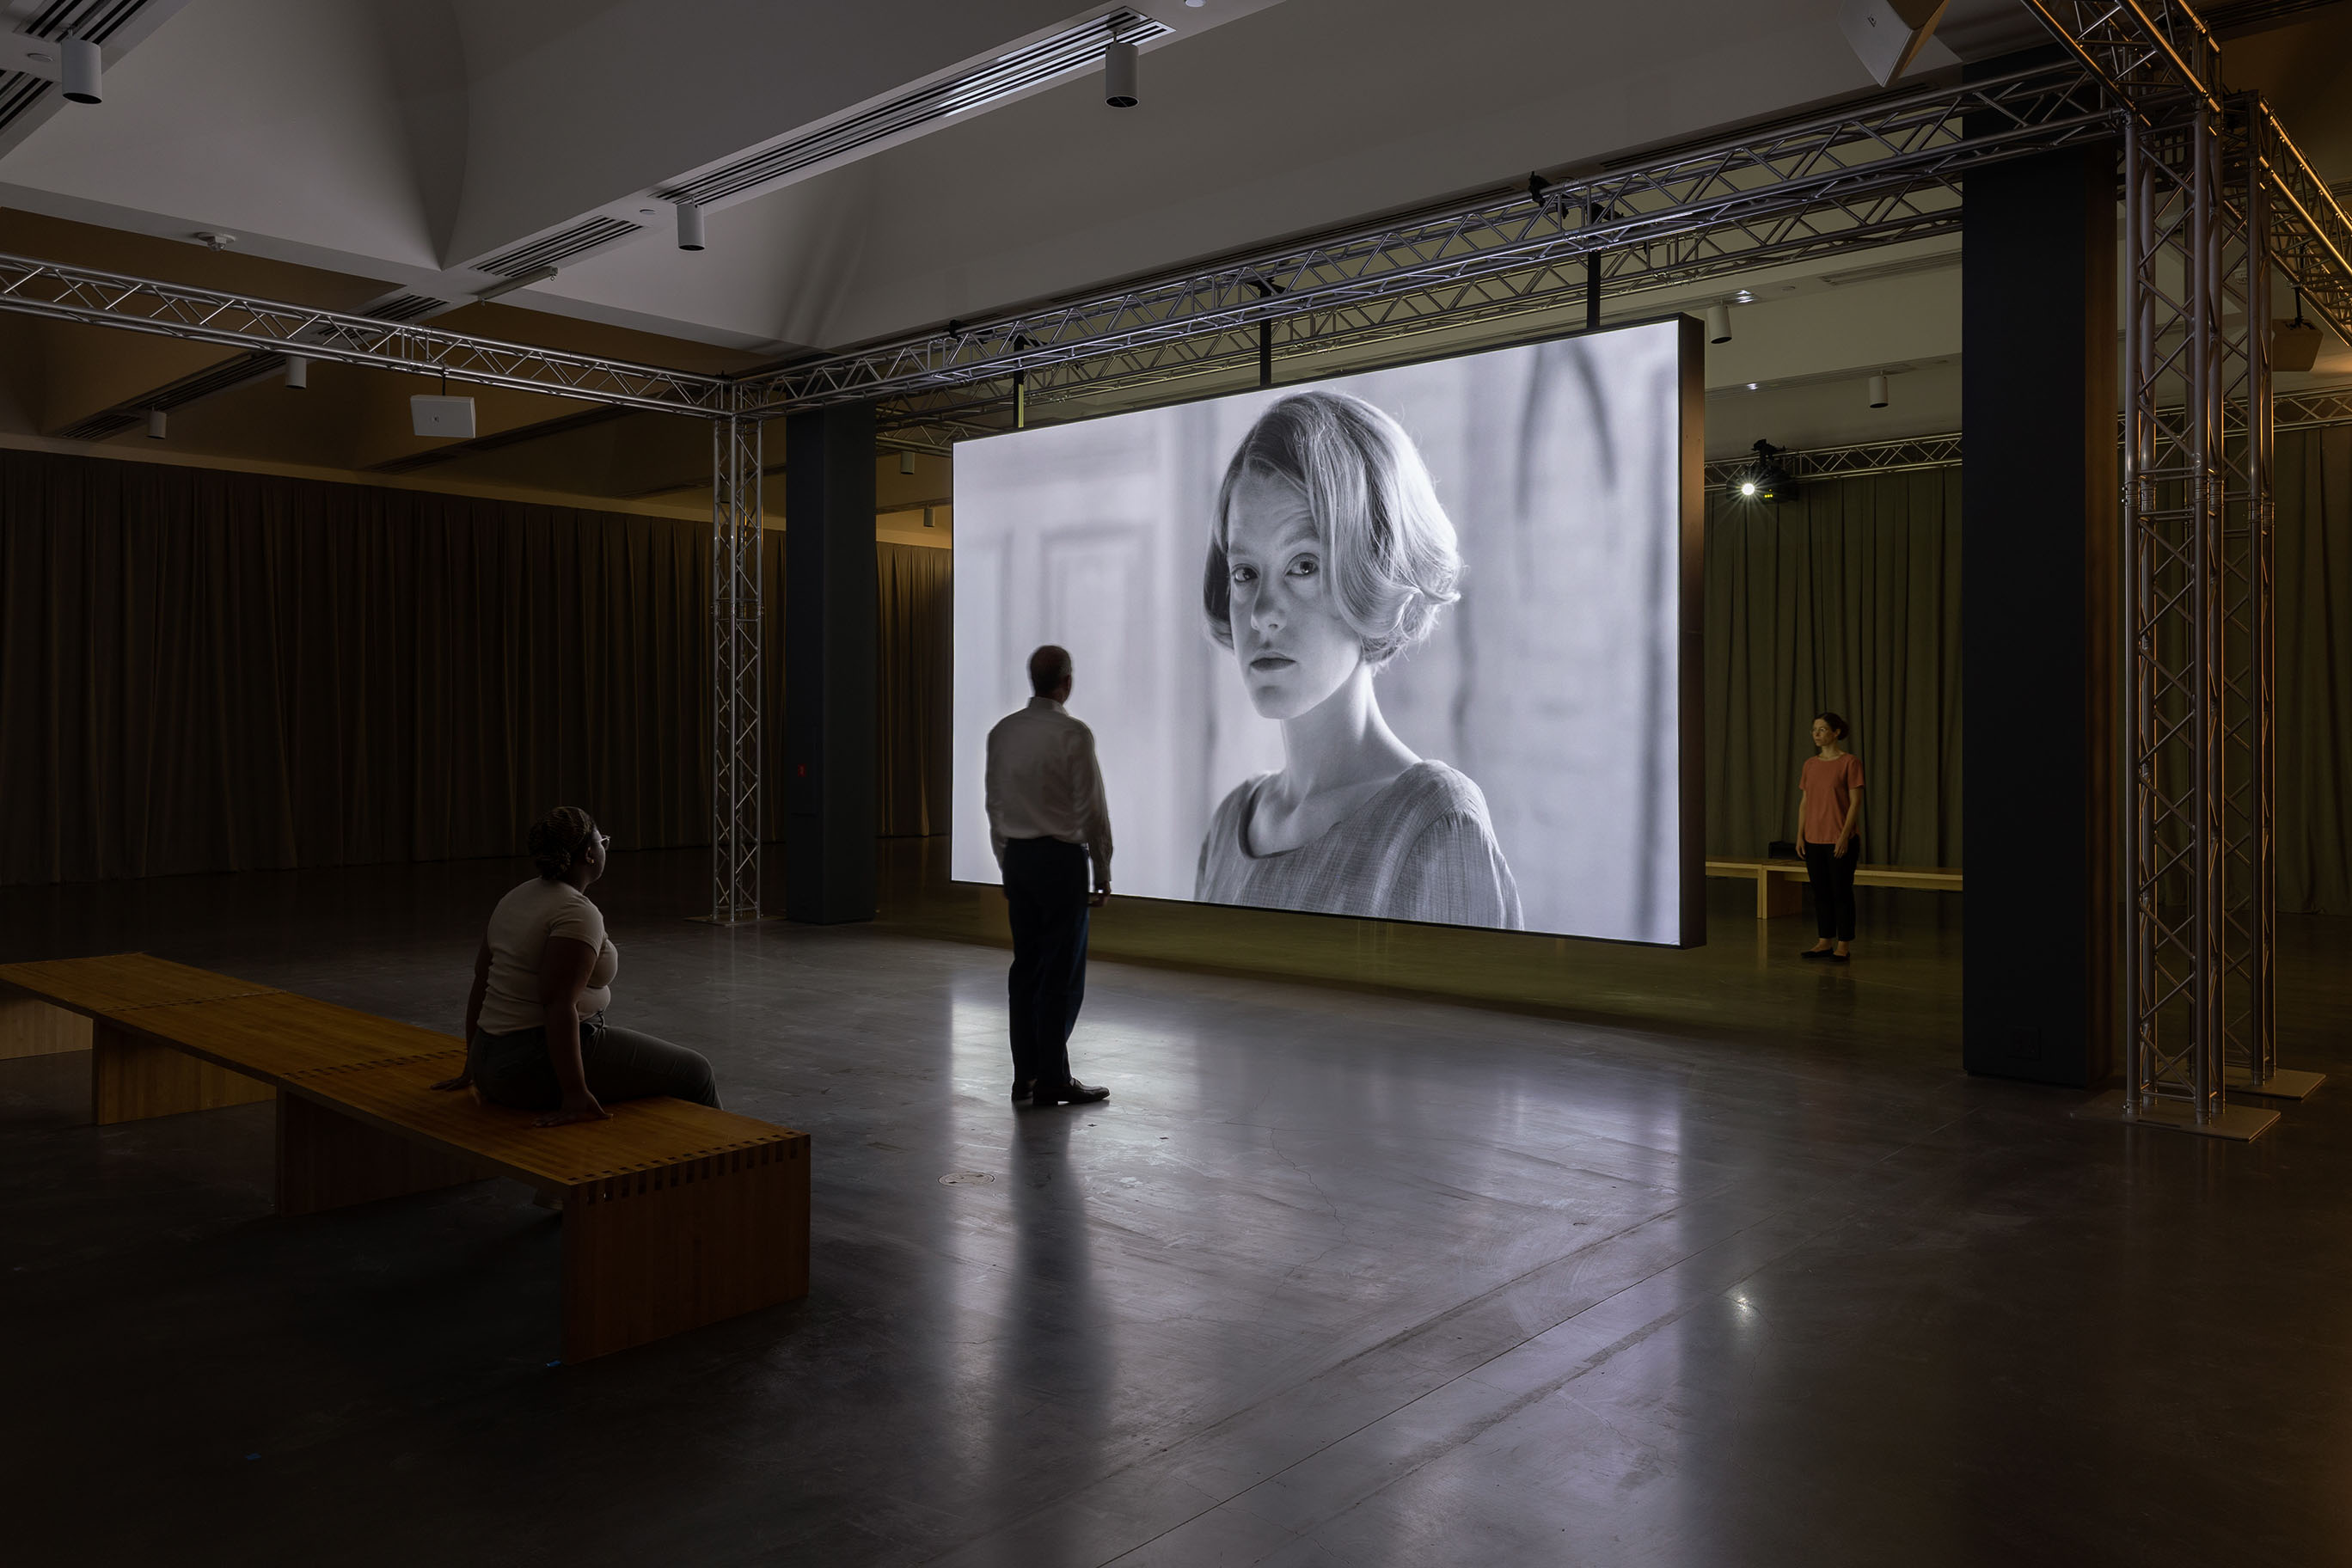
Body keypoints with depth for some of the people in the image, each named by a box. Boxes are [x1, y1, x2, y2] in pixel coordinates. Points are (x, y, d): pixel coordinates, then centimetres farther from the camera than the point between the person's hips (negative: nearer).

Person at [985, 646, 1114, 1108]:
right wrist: (1103, 874, -3)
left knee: (1025, 966, 11)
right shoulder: (1073, 734, -13)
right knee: (1063, 973, 0)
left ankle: (1025, 1075, 16)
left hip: (1017, 857, 7)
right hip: (1061, 859, -7)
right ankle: (1052, 1080, 3)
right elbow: (1092, 810, -12)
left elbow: (994, 805, 12)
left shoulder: (1001, 733, 7)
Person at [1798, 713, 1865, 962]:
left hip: (1841, 840, -6)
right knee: (1820, 892, 10)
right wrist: (1800, 834, 6)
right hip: (1814, 840, 6)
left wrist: (1845, 836, -16)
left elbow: (1855, 802, -11)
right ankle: (1825, 942, 18)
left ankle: (1844, 945, 7)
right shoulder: (1810, 764, 10)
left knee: (1841, 892, 0)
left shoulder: (1850, 762, -8)